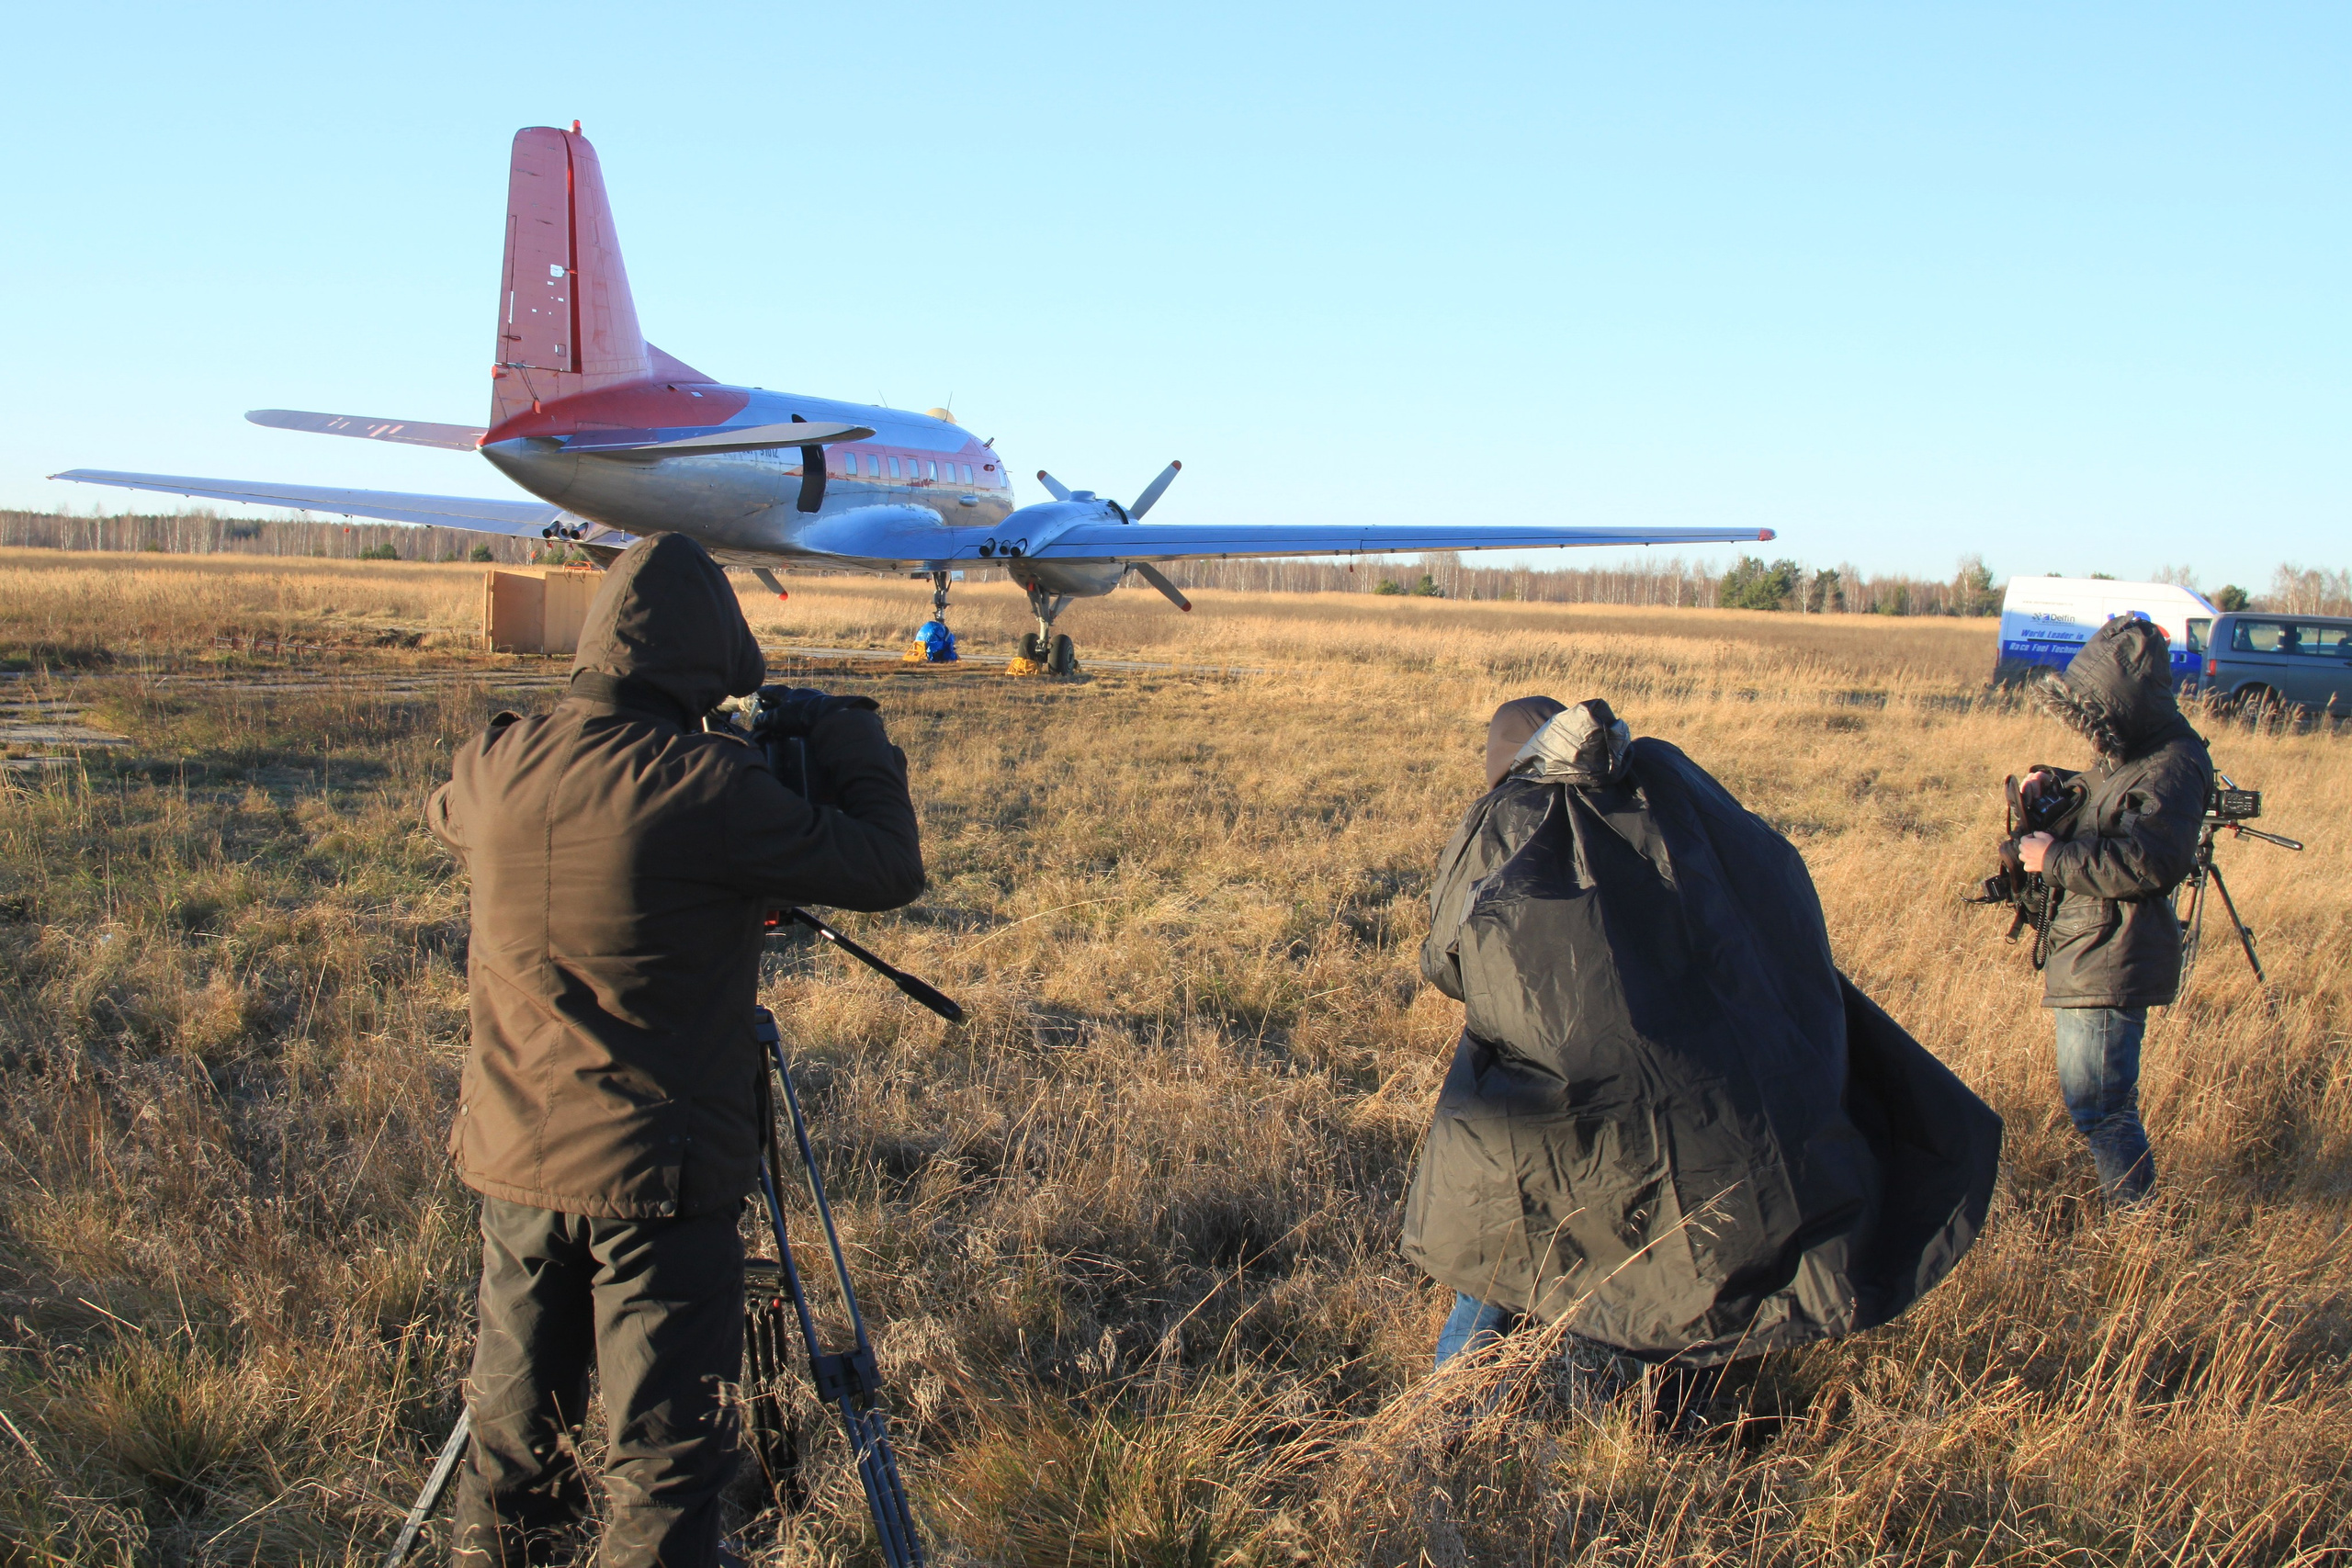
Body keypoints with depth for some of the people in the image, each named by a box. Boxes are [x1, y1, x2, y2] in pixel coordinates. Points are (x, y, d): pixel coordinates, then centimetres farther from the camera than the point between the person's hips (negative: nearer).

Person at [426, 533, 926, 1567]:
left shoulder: (492, 770, -2)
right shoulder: (702, 785, -19)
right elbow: (889, 870, -11)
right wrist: (852, 738, 5)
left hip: (514, 1168, 6)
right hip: (657, 1179, -6)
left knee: (513, 1441, 19)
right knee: (665, 1461, 4)